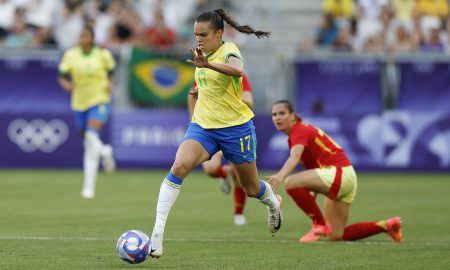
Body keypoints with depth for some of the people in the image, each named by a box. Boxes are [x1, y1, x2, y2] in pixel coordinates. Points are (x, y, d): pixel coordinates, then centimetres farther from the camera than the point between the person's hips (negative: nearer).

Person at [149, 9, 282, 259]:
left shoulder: (228, 51, -15)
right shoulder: (204, 55, 7)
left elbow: (237, 70, -42)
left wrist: (208, 64, -56)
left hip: (235, 127, -5)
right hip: (202, 125, 5)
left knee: (251, 189, 11)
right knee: (179, 167, -23)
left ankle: (273, 203, 50)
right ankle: (157, 234, -29)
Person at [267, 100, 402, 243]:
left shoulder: (299, 130, -12)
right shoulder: (302, 130, 17)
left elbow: (294, 157, -34)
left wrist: (280, 175, -51)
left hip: (338, 173, -10)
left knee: (291, 182, -26)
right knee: (335, 236, 9)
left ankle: (320, 224, -13)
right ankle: (385, 225, 17)